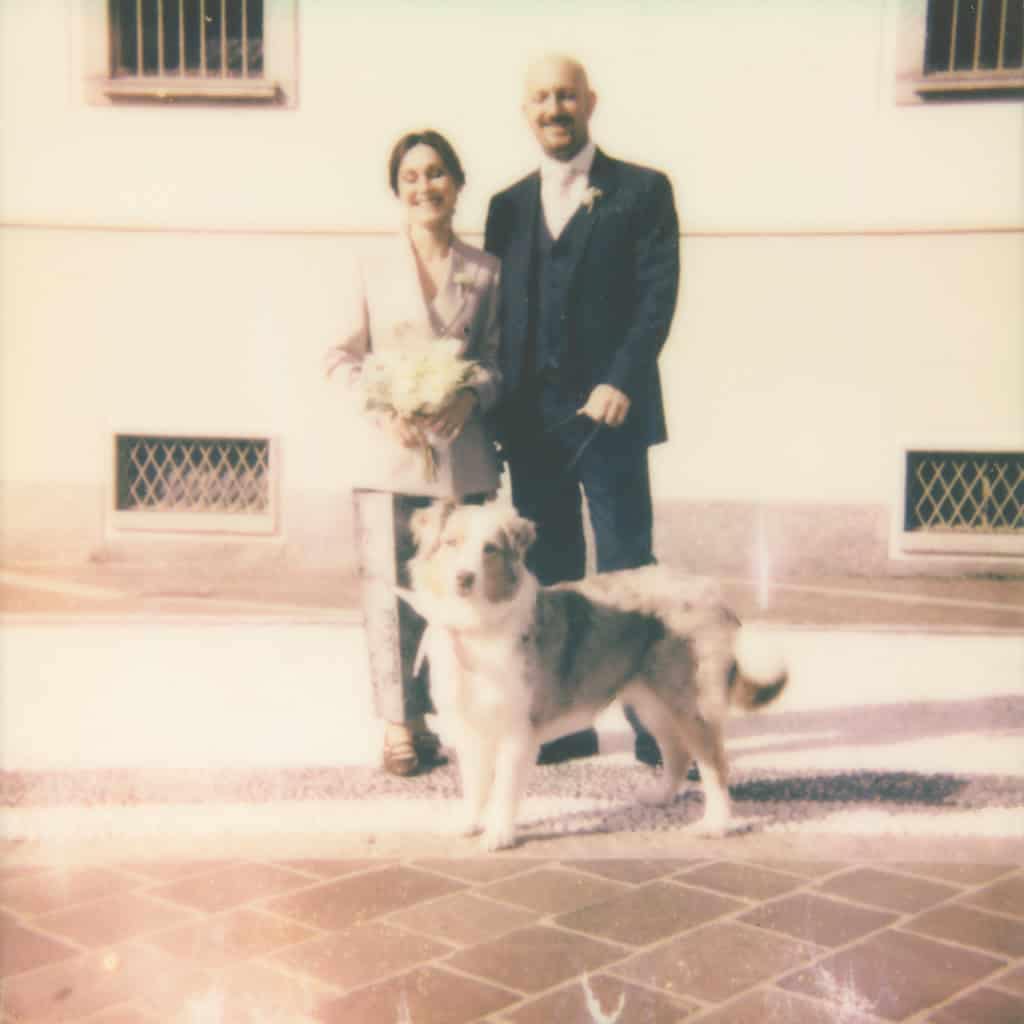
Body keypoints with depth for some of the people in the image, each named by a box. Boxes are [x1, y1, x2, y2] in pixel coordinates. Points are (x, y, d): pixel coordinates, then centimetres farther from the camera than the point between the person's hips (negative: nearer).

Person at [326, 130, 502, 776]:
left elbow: (498, 356, 10)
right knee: (391, 590, -2)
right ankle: (401, 724, 8)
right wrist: (384, 407, -9)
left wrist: (472, 395, -10)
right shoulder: (373, 270, 7)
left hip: (463, 452, 1)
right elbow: (344, 357, 8)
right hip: (388, 451, -1)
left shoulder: (485, 271, 8)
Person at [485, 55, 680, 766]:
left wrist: (621, 381, -18)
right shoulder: (508, 206, 15)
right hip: (531, 421, 4)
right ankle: (565, 725, 20)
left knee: (628, 575, -1)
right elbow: (498, 310, 13)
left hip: (607, 413, -4)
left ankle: (657, 730, 8)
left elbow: (658, 296, -6)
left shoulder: (642, 192, 3)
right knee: (549, 580, 10)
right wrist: (493, 403, 1)